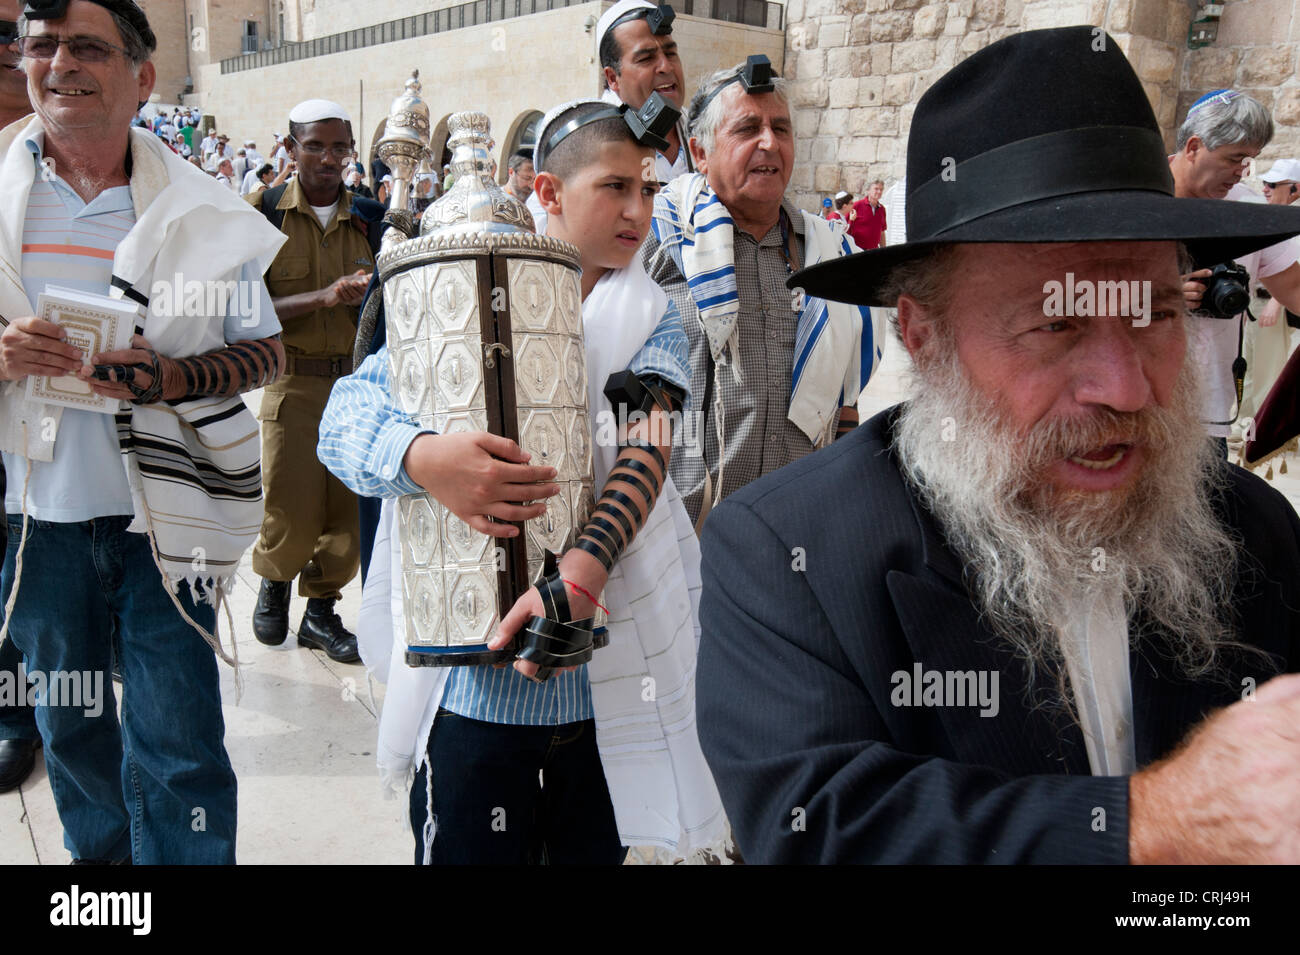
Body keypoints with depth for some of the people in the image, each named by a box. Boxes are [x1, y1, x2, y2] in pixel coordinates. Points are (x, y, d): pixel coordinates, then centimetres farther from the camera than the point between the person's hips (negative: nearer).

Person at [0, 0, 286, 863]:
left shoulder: (196, 210, -4)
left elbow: (268, 351, -1)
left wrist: (170, 378, -20)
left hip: (164, 513, -3)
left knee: (176, 749, 1)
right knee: (69, 728, 20)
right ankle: (99, 855, 42)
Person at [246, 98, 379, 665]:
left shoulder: (368, 215, 8)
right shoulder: (264, 211, -1)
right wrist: (323, 298, -22)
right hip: (294, 381, -3)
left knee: (349, 510, 5)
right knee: (293, 515, -2)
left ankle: (321, 610, 25)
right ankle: (274, 577, 30)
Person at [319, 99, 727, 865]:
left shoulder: (650, 318, 4)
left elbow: (645, 456, -14)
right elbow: (347, 410, -6)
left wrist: (579, 577, -33)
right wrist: (424, 457, -30)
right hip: (472, 663, -1)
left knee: (592, 848, 17)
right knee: (464, 848, 9)